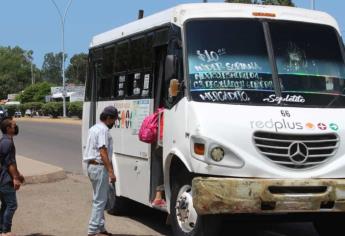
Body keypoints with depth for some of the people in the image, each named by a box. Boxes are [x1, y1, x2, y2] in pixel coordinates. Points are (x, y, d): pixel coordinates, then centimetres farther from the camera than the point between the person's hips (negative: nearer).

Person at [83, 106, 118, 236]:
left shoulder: (94, 128, 17)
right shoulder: (103, 130, -15)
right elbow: (103, 152, -22)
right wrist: (111, 171, -25)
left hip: (92, 166, 10)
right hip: (99, 167, -10)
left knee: (100, 199, 16)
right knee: (100, 200, -6)